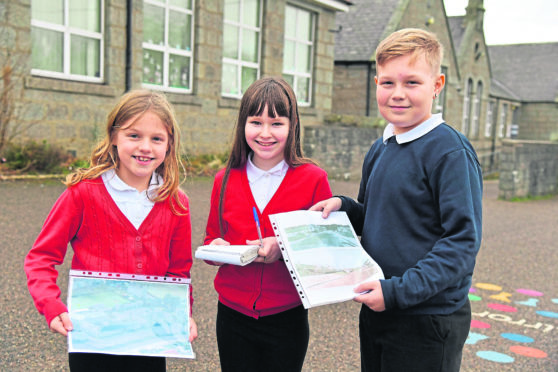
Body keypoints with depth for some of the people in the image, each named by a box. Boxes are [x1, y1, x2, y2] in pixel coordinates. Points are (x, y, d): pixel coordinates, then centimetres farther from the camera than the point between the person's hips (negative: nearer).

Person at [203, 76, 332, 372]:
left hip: (287, 317, -2)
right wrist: (215, 247, -10)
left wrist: (285, 248, -20)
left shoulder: (313, 179, -7)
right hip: (233, 315, 2)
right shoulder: (225, 180, 2)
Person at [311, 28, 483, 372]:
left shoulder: (449, 150, -17)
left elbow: (463, 240, -19)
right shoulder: (379, 151, 7)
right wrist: (343, 207, -2)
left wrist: (399, 290, -23)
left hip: (429, 319, -7)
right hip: (377, 311, 7)